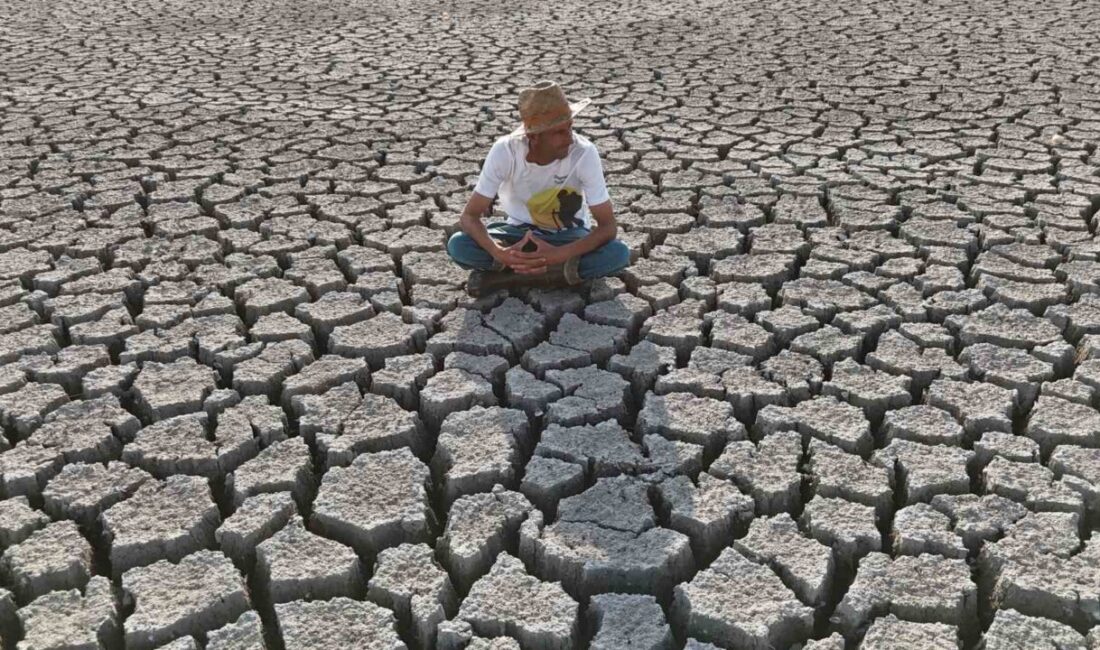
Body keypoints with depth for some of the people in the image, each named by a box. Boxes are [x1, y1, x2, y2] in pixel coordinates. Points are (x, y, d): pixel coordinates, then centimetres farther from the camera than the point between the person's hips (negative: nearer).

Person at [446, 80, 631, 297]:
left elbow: (608, 226, -24)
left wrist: (558, 255, -40)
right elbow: (469, 216, -21)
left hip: (569, 236, 1)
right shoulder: (505, 151, -24)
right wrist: (499, 252, -41)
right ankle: (556, 273, -22)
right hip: (520, 231, 0)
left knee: (619, 254, -32)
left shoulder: (584, 153, -27)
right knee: (458, 246, -25)